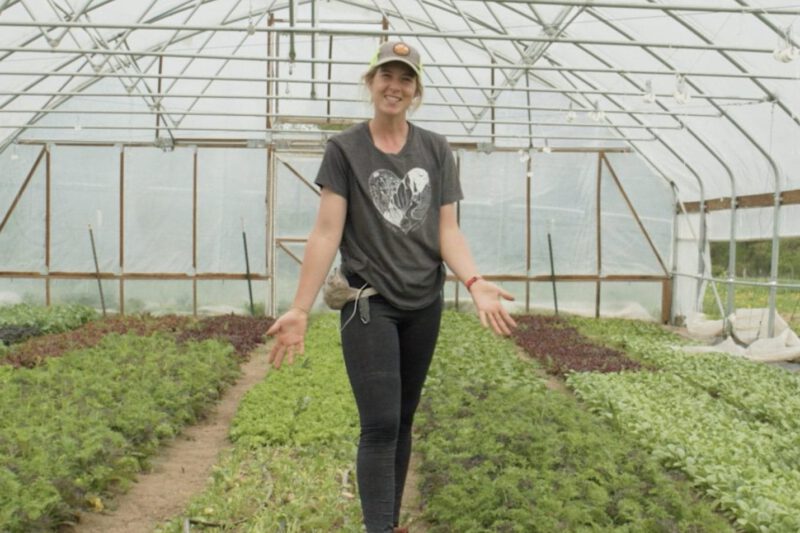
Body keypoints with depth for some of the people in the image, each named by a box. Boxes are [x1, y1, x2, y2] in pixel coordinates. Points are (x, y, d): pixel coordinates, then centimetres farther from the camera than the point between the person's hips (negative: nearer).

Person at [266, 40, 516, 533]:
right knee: (380, 426, -10)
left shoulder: (436, 150, 4)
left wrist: (475, 282, -18)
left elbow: (448, 231, 0)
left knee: (403, 421, 12)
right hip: (369, 305, -3)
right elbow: (327, 232, -9)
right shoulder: (345, 149, -4)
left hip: (424, 304, 4)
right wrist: (301, 308, -15)